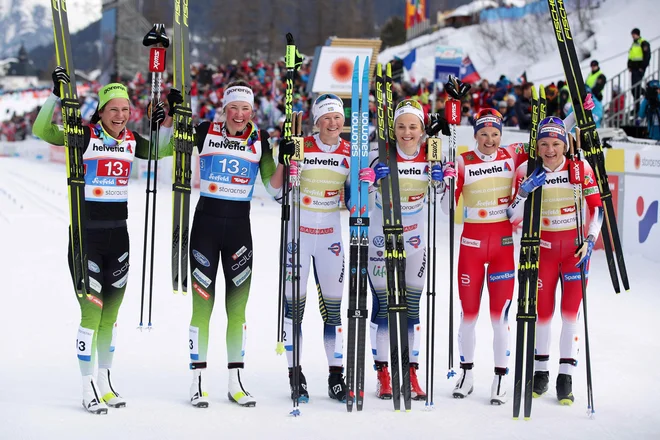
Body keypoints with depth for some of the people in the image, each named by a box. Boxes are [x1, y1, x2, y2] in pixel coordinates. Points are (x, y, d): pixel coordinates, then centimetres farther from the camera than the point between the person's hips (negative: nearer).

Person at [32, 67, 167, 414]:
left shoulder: (130, 141, 6)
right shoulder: (86, 136, -9)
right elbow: (42, 131, -20)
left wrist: (160, 125, 6)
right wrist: (56, 95, -29)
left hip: (118, 234, 5)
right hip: (86, 233, -5)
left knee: (111, 313, 11)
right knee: (91, 311, -5)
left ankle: (105, 382, 23)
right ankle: (88, 387, 4)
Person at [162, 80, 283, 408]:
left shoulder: (259, 140, 3)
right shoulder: (206, 132, -1)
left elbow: (273, 187, 4)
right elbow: (165, 148, 4)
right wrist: (171, 113, -10)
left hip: (239, 227, 2)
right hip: (206, 223, -2)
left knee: (237, 306, 6)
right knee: (202, 303, -1)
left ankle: (236, 382, 14)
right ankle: (198, 381, 6)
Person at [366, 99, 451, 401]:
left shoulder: (430, 155, -6)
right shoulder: (381, 155, -13)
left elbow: (443, 196, 5)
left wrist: (442, 177, -12)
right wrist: (371, 178, -31)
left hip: (415, 239, 2)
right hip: (381, 236, -2)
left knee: (412, 306, 5)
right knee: (383, 304, -1)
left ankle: (411, 375, 11)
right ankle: (383, 375, 8)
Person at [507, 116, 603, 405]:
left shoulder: (580, 168, -9)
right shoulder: (527, 172, -7)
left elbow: (597, 207, -1)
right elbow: (513, 218, -9)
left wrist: (590, 242, -10)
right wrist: (524, 191, -24)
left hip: (575, 246, -1)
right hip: (543, 245, 1)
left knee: (571, 310, -3)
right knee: (542, 309, 3)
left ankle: (566, 376, 4)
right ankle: (540, 372, 20)